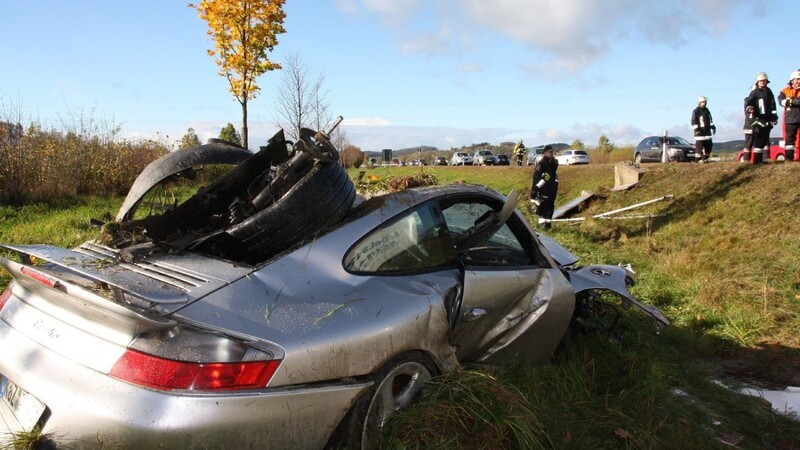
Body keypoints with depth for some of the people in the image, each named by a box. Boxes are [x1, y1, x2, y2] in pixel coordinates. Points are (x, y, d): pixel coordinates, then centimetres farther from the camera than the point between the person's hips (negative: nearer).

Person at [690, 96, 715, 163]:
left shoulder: (707, 110, 18)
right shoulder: (696, 111, -7)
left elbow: (710, 120, 26)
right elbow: (694, 121, -12)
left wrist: (713, 127, 17)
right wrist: (696, 129, -20)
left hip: (707, 131, 8)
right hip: (700, 131, -8)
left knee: (709, 144, 8)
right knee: (699, 145, -10)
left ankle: (705, 158, 17)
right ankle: (699, 159, -6)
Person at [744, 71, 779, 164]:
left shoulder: (769, 92, 13)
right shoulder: (754, 93, -4)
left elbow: (773, 105, 19)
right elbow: (748, 101, -18)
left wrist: (774, 117, 18)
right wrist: (748, 108, -40)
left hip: (767, 119, 6)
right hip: (758, 119, -6)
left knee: (765, 138, 7)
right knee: (758, 139, -12)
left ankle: (761, 159, 11)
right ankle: (756, 159, -11)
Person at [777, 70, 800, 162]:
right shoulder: (785, 90, 6)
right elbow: (781, 100, -11)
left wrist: (791, 101, -18)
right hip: (791, 119, 0)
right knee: (789, 138, 5)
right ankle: (789, 157, 9)